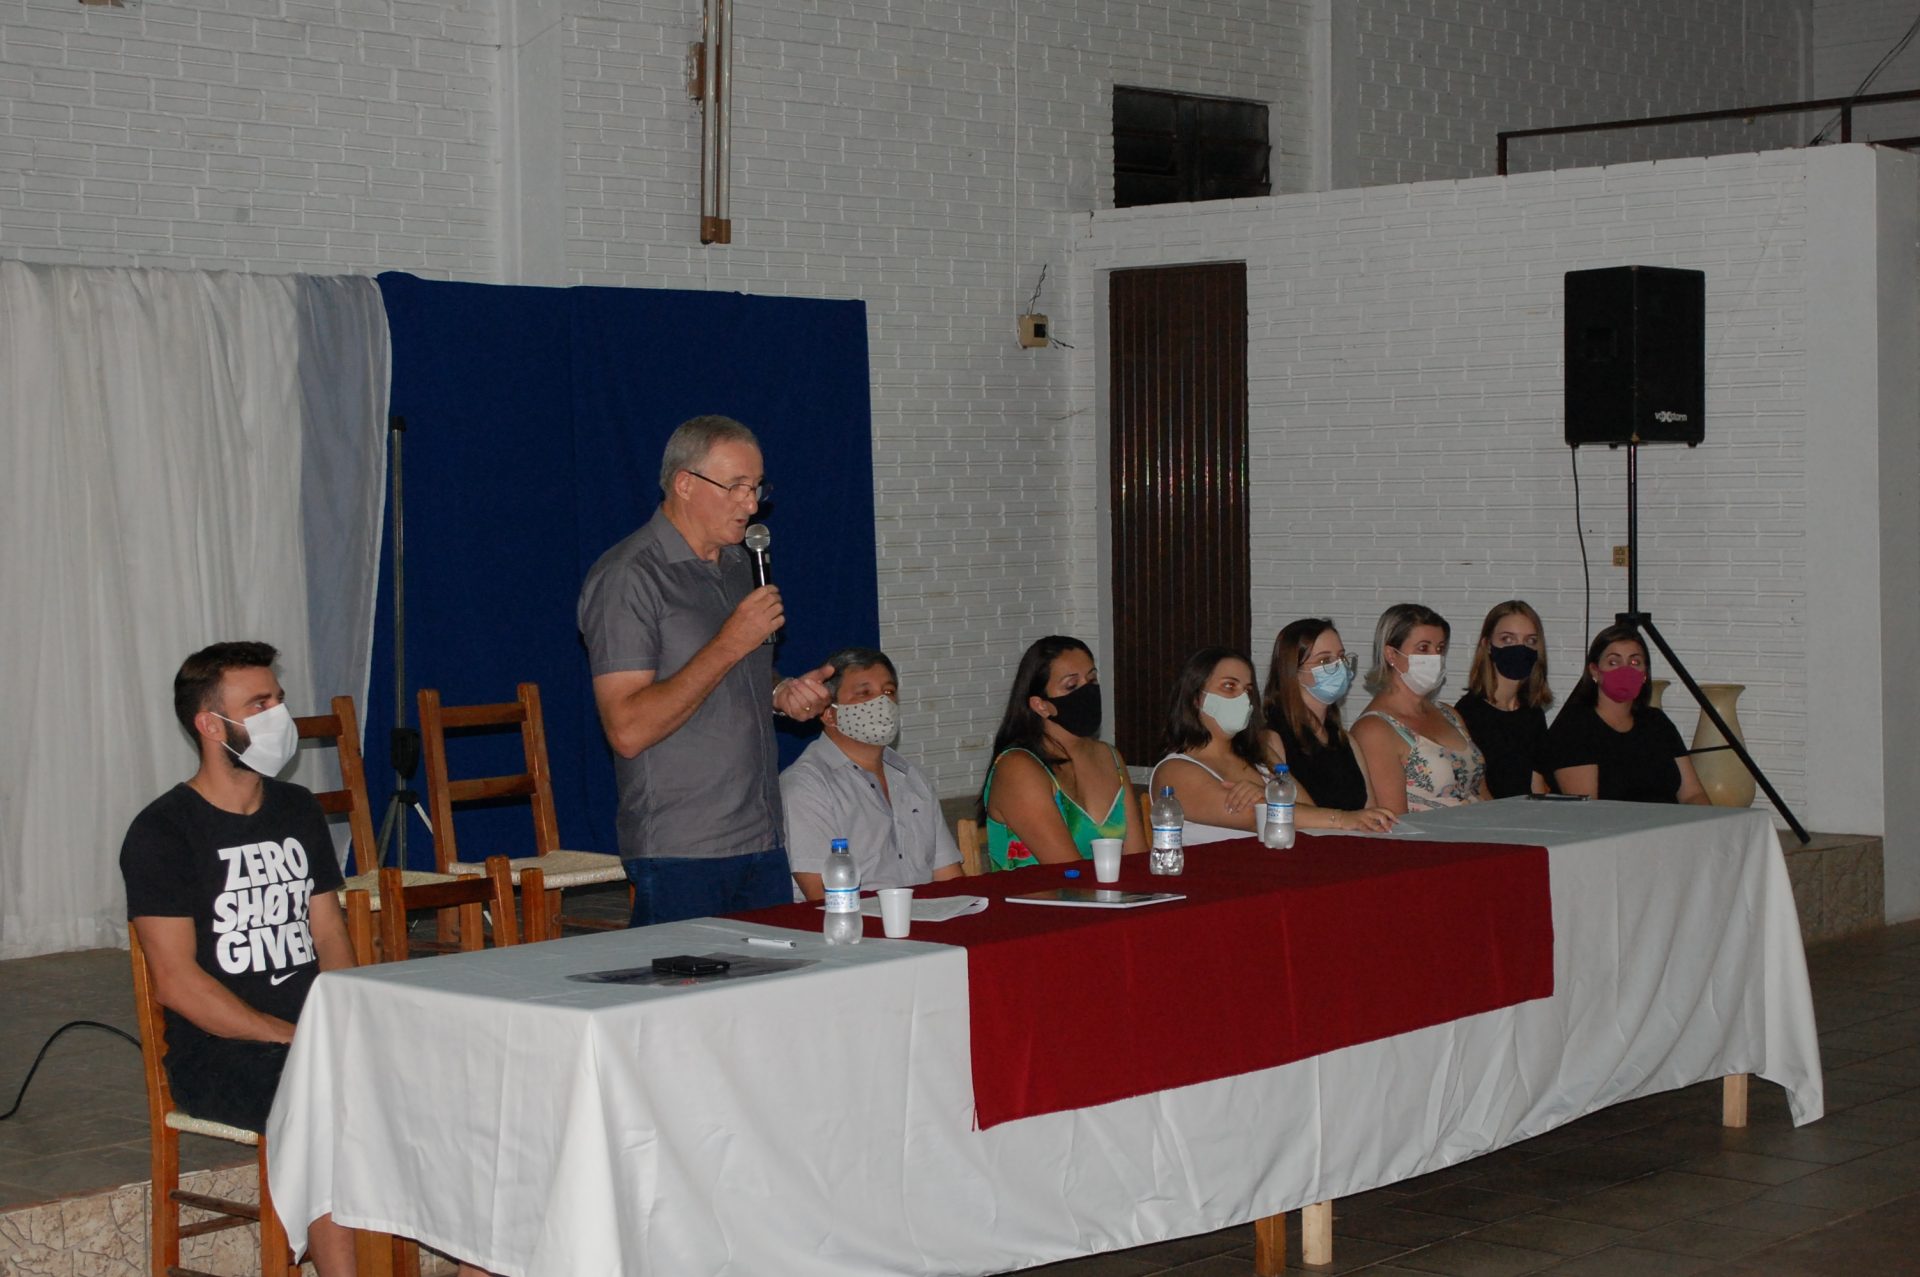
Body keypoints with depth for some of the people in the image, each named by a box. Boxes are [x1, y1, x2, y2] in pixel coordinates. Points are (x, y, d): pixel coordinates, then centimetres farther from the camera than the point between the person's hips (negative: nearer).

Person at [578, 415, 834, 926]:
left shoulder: (737, 565, 16)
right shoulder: (628, 577, -12)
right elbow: (628, 729, -20)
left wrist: (780, 695, 7)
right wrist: (728, 646, -20)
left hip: (762, 843, 8)